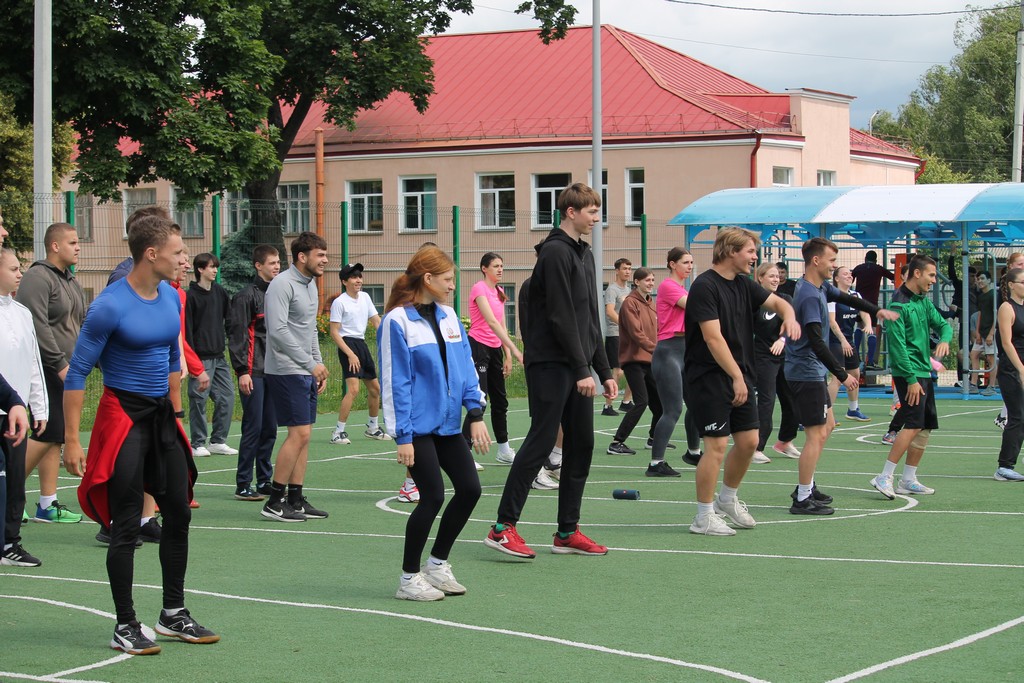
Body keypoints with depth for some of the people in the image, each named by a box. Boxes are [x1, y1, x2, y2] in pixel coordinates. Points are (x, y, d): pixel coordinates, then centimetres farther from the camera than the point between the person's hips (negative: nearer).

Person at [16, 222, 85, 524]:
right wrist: (60, 364, -20)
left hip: (64, 370, 9)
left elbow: (83, 326, 24)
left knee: (55, 437, 8)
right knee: (49, 433, -13)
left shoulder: (72, 282, 18)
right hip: (45, 370, -9)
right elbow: (38, 326, -19)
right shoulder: (38, 278, -12)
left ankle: (48, 505, 12)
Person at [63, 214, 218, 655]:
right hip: (124, 416, -8)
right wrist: (72, 440, -16)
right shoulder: (110, 306, -17)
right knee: (126, 526, -3)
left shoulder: (171, 298, 5)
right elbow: (77, 373, -14)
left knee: (178, 514, 11)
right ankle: (125, 627, 6)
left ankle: (174, 615, 23)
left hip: (163, 416, 8)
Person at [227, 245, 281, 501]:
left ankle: (265, 481, 17)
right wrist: (242, 371, -16)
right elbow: (237, 335, -11)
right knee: (253, 428, -6)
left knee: (270, 429, 9)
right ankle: (243, 486, -1)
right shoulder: (247, 295, -8)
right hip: (254, 373, -7)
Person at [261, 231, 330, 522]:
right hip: (287, 371, -9)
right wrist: (311, 364, -19)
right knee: (299, 433, -12)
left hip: (306, 371, 9)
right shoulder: (282, 284, -14)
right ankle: (274, 502, -6)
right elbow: (278, 331, -21)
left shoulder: (310, 284, 15)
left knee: (303, 435, 8)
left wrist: (319, 363, 16)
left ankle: (296, 500, 12)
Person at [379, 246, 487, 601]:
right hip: (418, 426, -7)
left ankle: (437, 564, 21)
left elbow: (465, 366, 11)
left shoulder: (448, 316, 9)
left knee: (469, 489, 4)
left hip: (448, 424, 7)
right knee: (433, 497, -7)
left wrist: (475, 413, 2)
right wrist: (402, 436, -13)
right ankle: (409, 579, 8)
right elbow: (394, 381, -12)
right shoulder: (397, 321, -12)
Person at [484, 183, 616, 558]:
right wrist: (582, 370, -19)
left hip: (576, 369, 9)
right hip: (551, 365, -9)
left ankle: (567, 532, 12)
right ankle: (503, 527, -5)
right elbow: (560, 317, -18)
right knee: (541, 441, -9)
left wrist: (604, 370, 18)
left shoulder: (584, 254, 18)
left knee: (581, 445, 7)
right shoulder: (556, 252, -12)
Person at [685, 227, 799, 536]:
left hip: (740, 376, 8)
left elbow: (776, 302, 16)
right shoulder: (705, 286, -15)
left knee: (748, 441, 10)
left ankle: (727, 499, 31)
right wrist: (737, 377, -23)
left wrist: (789, 316, -9)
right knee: (717, 445, -8)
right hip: (709, 376, -8)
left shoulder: (743, 284, 11)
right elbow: (713, 337, -21)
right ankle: (704, 518, 1)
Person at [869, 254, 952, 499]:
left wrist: (944, 339, -10)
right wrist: (911, 379, -20)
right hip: (909, 374, -9)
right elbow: (898, 345, -18)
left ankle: (908, 480, 17)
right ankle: (884, 477, -14)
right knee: (914, 425, -16)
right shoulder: (899, 304, -15)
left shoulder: (924, 301, 13)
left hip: (924, 372, 9)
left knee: (925, 427, 10)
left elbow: (942, 324, 15)